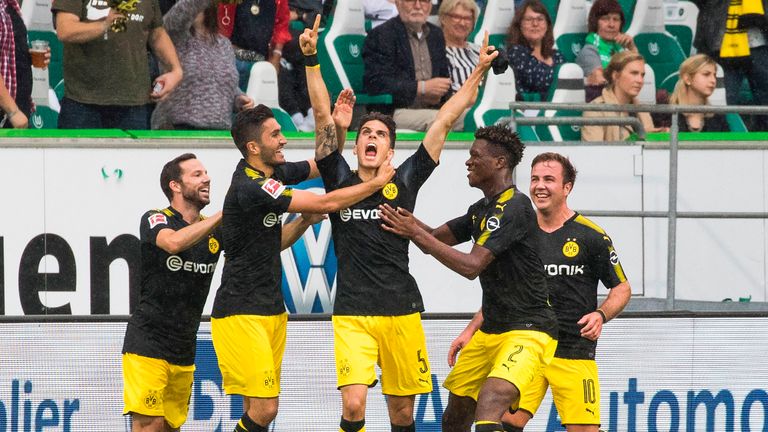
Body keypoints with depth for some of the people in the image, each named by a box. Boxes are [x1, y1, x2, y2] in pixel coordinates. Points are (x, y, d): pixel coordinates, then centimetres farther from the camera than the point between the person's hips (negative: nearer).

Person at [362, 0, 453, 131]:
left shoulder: (436, 34, 19)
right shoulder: (380, 35, -1)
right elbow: (375, 82, -12)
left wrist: (438, 94, 0)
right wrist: (422, 87, -16)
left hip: (430, 108, 6)